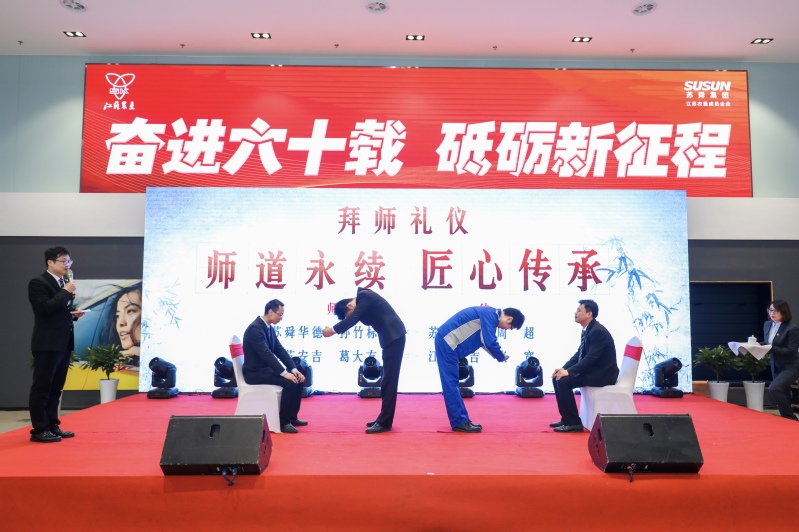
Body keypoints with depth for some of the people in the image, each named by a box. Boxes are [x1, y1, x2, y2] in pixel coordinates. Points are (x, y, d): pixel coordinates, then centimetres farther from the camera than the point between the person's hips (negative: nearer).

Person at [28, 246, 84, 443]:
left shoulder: (66, 283, 15)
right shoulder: (38, 282, -8)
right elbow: (47, 307, -22)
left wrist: (74, 313, 4)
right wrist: (67, 292, -17)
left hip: (64, 343, 8)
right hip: (47, 344, -8)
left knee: (56, 388, 13)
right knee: (42, 387, -1)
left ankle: (52, 425, 21)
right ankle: (39, 430, 5)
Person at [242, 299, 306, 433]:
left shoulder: (270, 328, 9)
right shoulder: (255, 328, -21)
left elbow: (280, 350, 8)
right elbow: (266, 353, -28)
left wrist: (294, 370, -3)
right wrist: (284, 373, -31)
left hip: (266, 368, 9)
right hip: (255, 372, -9)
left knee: (298, 379, 1)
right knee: (289, 382, -25)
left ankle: (292, 417, 11)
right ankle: (283, 422, -14)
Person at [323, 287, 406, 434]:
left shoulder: (364, 296, -13)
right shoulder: (362, 300, 15)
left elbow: (353, 319, -18)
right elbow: (351, 320, 16)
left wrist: (333, 330, -12)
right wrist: (335, 330, 3)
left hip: (394, 337, -10)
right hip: (390, 338, 10)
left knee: (389, 380, -9)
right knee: (388, 380, 13)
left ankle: (384, 423, -7)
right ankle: (384, 419, 20)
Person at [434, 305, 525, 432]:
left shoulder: (490, 315, 17)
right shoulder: (490, 314, -14)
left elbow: (484, 340, 25)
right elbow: (489, 342, -20)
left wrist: (499, 355, 15)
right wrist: (502, 357, -2)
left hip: (447, 342, 10)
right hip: (447, 342, -10)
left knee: (452, 384, 13)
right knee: (451, 384, -5)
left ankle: (461, 420, 20)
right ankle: (459, 422, 0)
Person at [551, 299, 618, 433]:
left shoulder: (598, 331, -22)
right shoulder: (587, 329, 8)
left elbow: (591, 358, -27)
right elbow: (579, 353, 13)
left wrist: (569, 371, -27)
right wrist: (564, 368, 0)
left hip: (602, 373, -10)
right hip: (592, 370, 10)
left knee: (564, 381, -23)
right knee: (557, 377, 3)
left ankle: (574, 423, -13)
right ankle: (566, 418, 9)